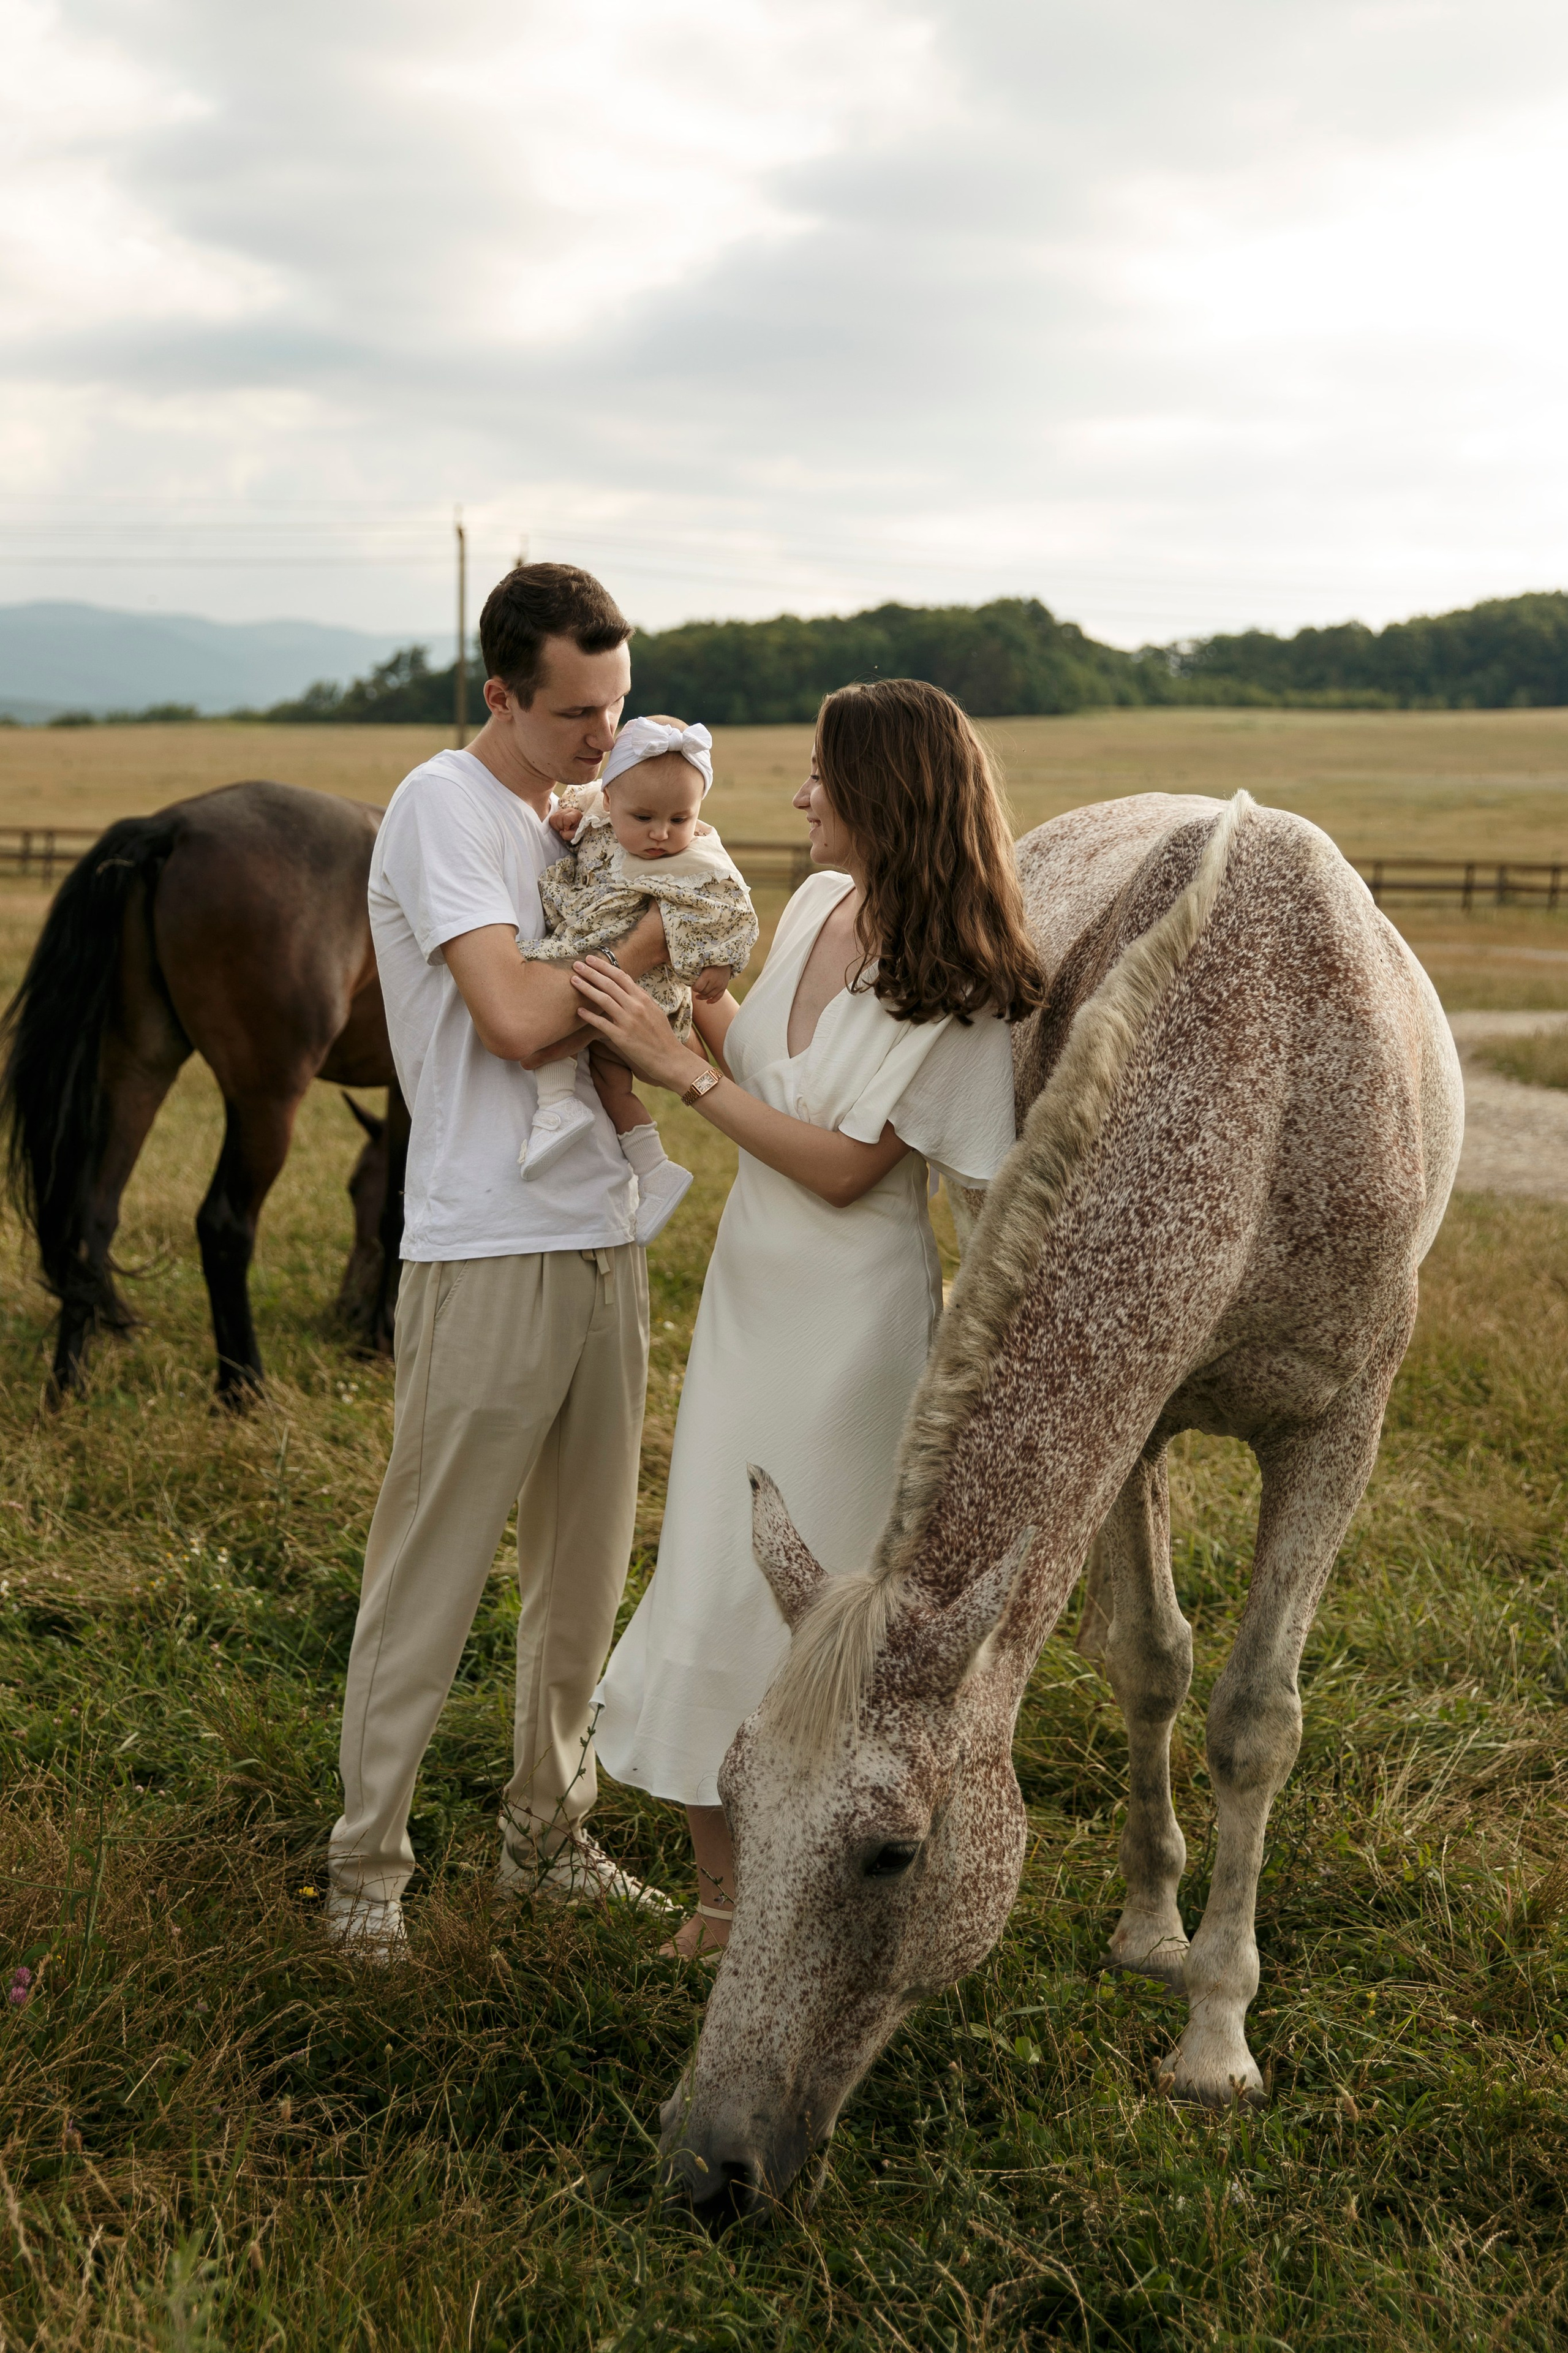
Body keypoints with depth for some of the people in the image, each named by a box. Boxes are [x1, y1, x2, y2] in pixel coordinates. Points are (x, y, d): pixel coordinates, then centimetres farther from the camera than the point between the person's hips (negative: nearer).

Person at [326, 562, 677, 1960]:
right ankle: (367, 1861, 12)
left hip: (604, 1242, 8)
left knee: (585, 1569, 13)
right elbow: (518, 1019, -20)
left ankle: (548, 1832, 26)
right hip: (488, 1254, -8)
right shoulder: (446, 806, -9)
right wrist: (653, 937, -9)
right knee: (431, 1572, 0)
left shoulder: (575, 822, 16)